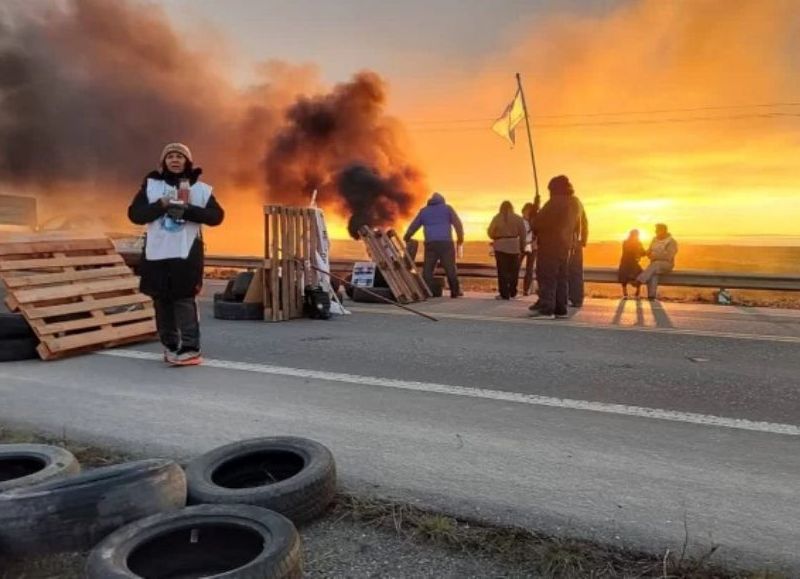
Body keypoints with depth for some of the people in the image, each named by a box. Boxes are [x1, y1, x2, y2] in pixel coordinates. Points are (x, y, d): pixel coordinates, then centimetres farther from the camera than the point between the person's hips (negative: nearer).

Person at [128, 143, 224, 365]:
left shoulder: (200, 188, 5)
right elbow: (134, 214, 1)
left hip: (186, 252, -3)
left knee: (184, 299, -8)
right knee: (162, 300, 8)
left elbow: (216, 216, -4)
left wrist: (187, 209, -17)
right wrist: (161, 205, -14)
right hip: (156, 252, 3)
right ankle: (170, 345, 20)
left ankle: (190, 348, -5)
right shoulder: (150, 184, 8)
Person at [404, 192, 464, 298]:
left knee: (428, 268, 1)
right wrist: (460, 239, 10)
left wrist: (406, 239, 35)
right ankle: (455, 292, -1)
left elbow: (413, 227, 23)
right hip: (446, 242, -1)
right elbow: (458, 223, 4)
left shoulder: (423, 211, 20)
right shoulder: (447, 208, 13)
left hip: (430, 243, 2)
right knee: (450, 268, 0)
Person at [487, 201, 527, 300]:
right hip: (514, 246, 1)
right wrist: (522, 247, 11)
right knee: (513, 271, 12)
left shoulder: (497, 218, 1)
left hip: (500, 246, -1)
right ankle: (512, 293, 17)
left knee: (502, 271, 0)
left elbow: (490, 232, 0)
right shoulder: (518, 219, 4)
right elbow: (523, 234, 2)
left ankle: (504, 294, -3)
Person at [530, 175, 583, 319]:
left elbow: (540, 221, -12)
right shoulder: (575, 203, 13)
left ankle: (546, 309, -11)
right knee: (560, 278, 12)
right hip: (565, 245, 9)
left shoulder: (555, 202, -15)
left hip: (550, 244, -8)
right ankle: (560, 309, 13)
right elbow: (576, 225, 20)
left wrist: (534, 229, 7)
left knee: (547, 277, -7)